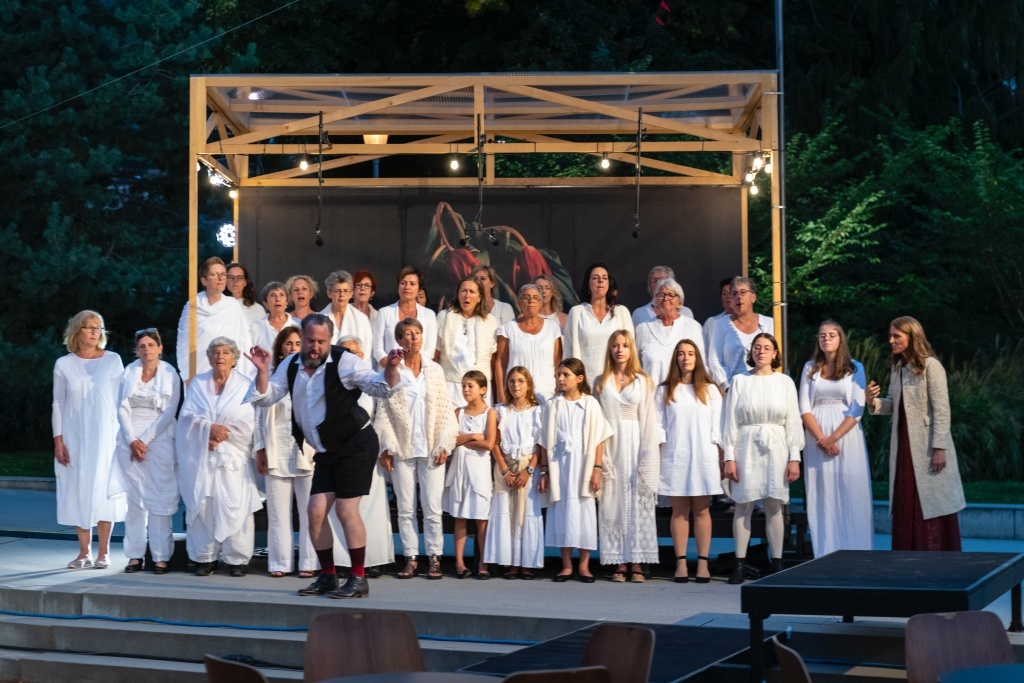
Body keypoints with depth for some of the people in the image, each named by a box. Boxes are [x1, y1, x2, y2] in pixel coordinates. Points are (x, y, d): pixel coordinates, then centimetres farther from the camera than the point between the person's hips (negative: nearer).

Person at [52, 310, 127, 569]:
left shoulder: (112, 361, 1)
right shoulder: (63, 364, 4)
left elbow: (121, 400, 3)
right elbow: (58, 404, 6)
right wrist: (58, 439, 0)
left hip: (105, 434, -1)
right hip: (74, 436, 1)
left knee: (103, 489, -2)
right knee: (78, 490, 2)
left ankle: (103, 552, 4)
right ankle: (84, 552, 9)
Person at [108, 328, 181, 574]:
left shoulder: (170, 374, 1)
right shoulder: (129, 372, 9)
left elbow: (169, 412, -3)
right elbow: (122, 409, 5)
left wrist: (145, 440, -9)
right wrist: (133, 440, -7)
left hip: (159, 441, -2)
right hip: (130, 440, 2)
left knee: (159, 498, -7)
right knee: (133, 498, 0)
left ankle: (161, 556, -4)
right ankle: (135, 555, 4)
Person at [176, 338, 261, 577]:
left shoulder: (244, 385, 5)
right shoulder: (197, 383, 12)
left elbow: (247, 424, -3)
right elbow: (187, 416, 2)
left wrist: (220, 436, -11)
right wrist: (210, 427, -14)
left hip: (233, 458, -2)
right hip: (200, 457, 2)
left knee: (234, 507, -7)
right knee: (201, 505, -3)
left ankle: (236, 559, -1)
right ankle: (204, 558, 4)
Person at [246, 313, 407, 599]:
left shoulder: (344, 362, -14)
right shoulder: (291, 366, 4)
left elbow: (381, 387, -18)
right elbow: (265, 398, 4)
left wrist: (390, 369, -38)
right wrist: (263, 371, -12)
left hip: (356, 443, -6)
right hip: (326, 452, 6)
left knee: (346, 509, -10)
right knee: (315, 511, 2)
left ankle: (358, 579, -1)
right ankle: (328, 577, 15)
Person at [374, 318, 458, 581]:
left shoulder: (435, 370, 8)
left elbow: (446, 409, 7)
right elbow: (383, 411, 1)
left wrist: (444, 445, -1)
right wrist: (386, 448, -5)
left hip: (431, 448, 0)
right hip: (402, 448, 0)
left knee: (432, 507, -2)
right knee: (405, 508, 2)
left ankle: (434, 558, 5)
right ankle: (411, 558, 9)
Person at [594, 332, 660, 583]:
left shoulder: (643, 382, 8)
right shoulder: (601, 383, 11)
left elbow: (648, 421, 3)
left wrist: (647, 461, -6)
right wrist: (600, 458, -5)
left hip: (636, 447, -1)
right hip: (611, 448, 1)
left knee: (638, 504, -3)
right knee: (613, 505, -1)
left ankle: (637, 564, -2)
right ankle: (619, 564, 1)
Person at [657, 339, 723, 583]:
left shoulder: (710, 390, 10)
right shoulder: (664, 391, 10)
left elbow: (717, 428, 8)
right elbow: (659, 427, 6)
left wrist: (721, 460, 2)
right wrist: (657, 458, -2)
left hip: (704, 457, 0)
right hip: (674, 458, 0)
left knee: (702, 510, -1)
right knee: (679, 511, 0)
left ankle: (702, 563, 1)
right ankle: (681, 563, 2)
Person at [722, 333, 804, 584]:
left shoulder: (785, 382, 8)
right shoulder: (740, 381, 6)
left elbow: (793, 422, 6)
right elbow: (730, 420, 4)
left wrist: (794, 457, -1)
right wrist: (729, 457, -2)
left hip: (775, 449, 0)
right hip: (746, 448, 0)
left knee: (774, 506, 1)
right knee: (743, 505, -2)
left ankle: (777, 563, 5)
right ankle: (740, 565, -1)